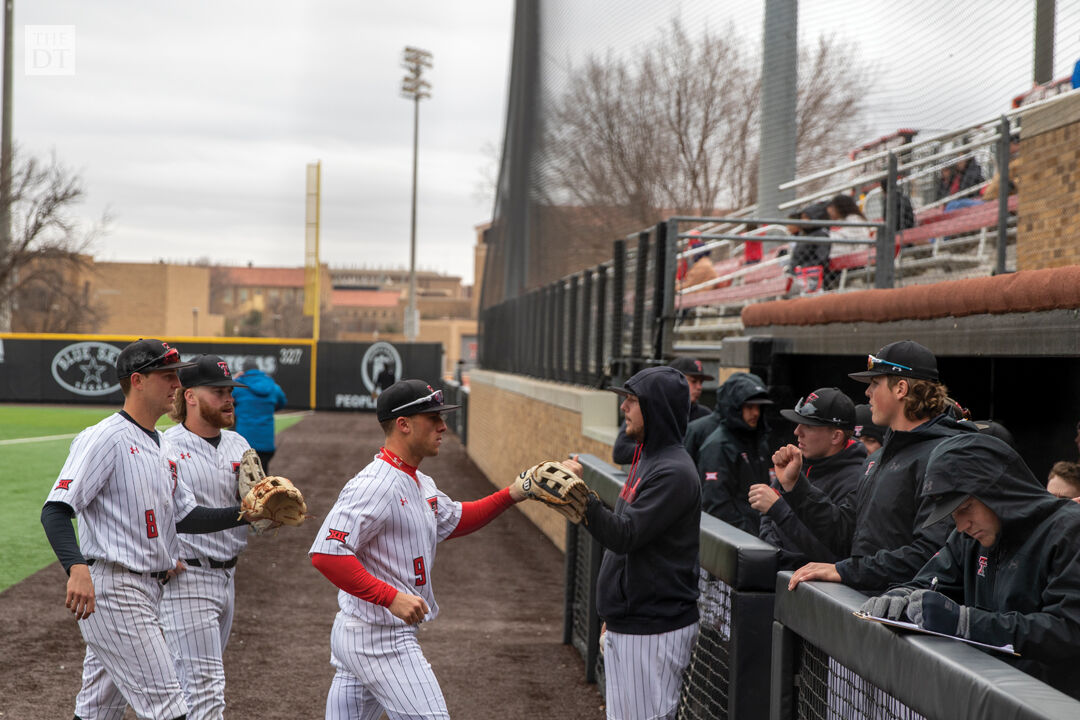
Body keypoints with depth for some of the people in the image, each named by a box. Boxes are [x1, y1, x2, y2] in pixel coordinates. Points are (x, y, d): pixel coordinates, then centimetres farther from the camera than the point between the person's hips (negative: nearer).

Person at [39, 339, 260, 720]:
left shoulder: (159, 445, 17)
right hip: (112, 589, -10)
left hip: (149, 589, 10)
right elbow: (55, 510, -21)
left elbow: (184, 515, 17)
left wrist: (245, 513, 3)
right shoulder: (105, 438, -13)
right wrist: (77, 568, -37)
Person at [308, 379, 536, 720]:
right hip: (382, 640, -10)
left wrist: (511, 495, 14)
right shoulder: (374, 486, -20)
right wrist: (391, 597, -29)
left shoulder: (421, 483, 12)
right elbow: (326, 552, -27)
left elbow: (453, 520, 28)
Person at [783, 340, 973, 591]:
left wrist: (844, 571, -20)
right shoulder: (878, 458, 20)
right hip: (861, 595, 8)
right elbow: (844, 532, 22)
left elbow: (931, 555, -20)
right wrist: (793, 484, 16)